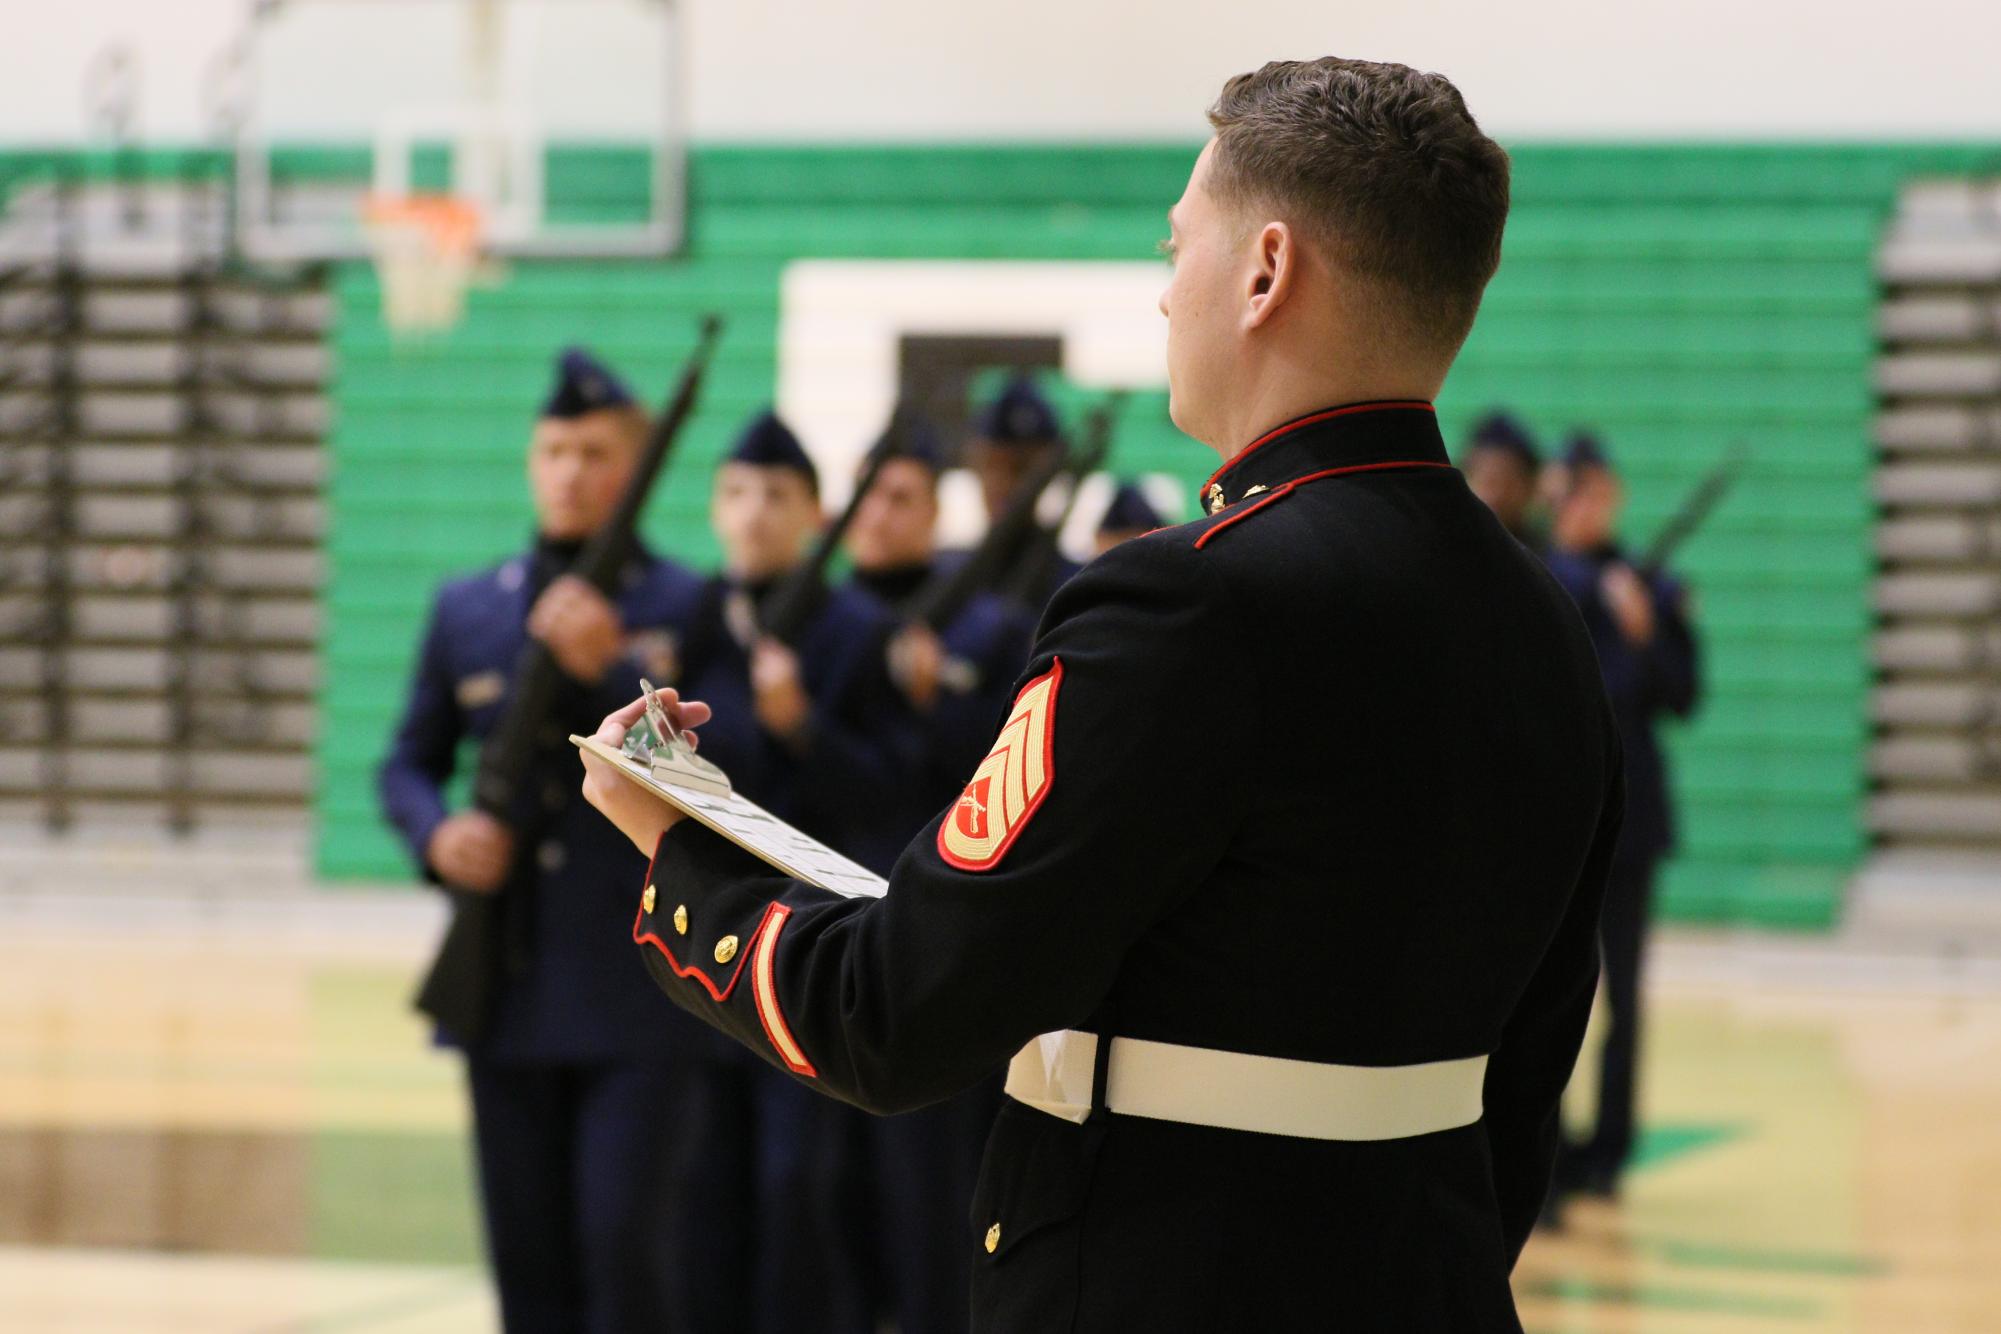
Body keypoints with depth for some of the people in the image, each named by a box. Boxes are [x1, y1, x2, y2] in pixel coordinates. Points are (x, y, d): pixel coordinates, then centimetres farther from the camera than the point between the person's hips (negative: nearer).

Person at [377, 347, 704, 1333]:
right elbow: (409, 763, 17)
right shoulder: (467, 610, 11)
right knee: (527, 1250, 7)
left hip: (637, 996, -4)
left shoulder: (685, 611, 0)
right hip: (508, 985, 4)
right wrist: (436, 834, -5)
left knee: (623, 1237, -9)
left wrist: (608, 669, -21)